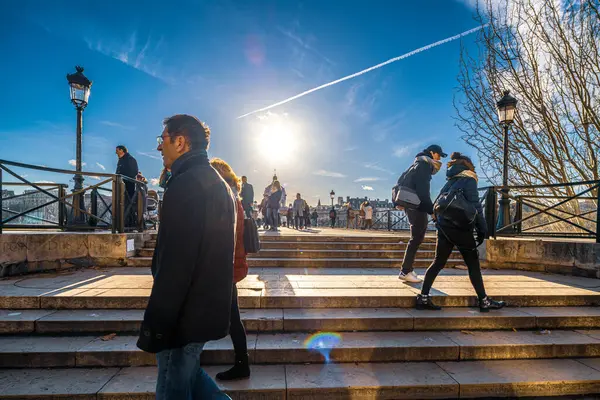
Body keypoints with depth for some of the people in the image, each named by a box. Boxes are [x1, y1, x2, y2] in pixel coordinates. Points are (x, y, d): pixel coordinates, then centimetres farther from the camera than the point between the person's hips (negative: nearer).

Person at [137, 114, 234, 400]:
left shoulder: (185, 185, -20)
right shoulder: (216, 182, 11)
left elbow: (174, 265, -25)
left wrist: (154, 326, -17)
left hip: (186, 314, -9)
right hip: (209, 307, 9)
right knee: (187, 373, 26)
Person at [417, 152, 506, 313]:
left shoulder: (450, 182, 17)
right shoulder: (468, 180, -3)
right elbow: (475, 206, -10)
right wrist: (482, 229, -6)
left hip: (444, 226, 7)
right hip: (459, 227, -6)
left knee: (438, 262, 7)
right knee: (473, 264, 6)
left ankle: (423, 298, 5)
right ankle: (484, 301, 16)